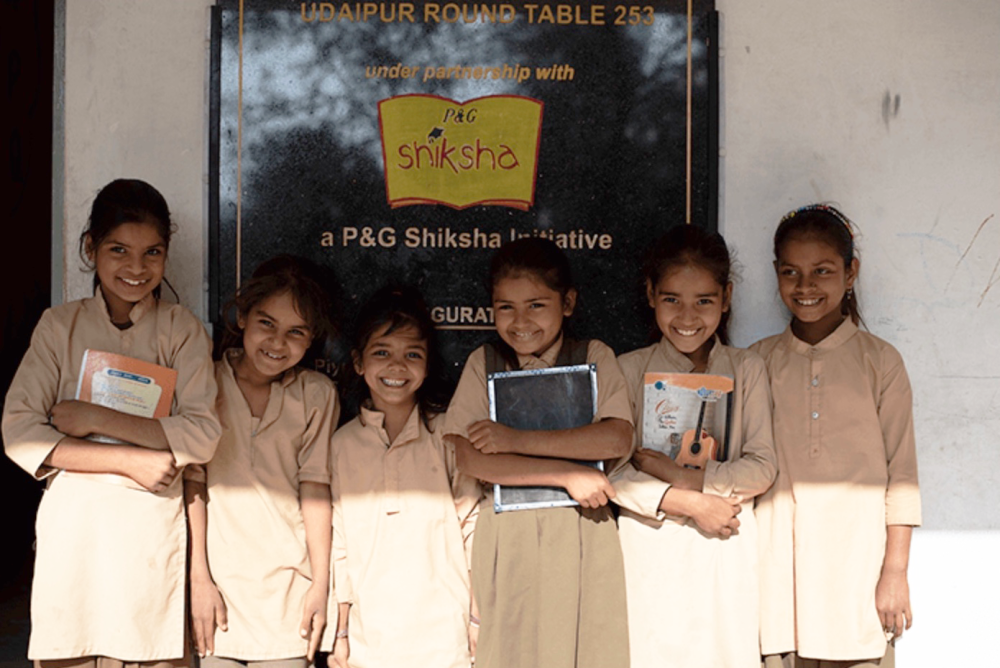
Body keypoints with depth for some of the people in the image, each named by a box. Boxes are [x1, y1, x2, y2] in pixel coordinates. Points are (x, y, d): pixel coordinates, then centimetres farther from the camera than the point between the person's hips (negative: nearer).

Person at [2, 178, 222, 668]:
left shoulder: (182, 330, 4)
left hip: (152, 535, 0)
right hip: (72, 532, 1)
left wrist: (95, 419, -12)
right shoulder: (60, 326, 6)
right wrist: (130, 461, -12)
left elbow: (202, 437, -8)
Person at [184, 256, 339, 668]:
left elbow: (315, 486, 3)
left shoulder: (317, 394, 6)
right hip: (218, 585, 0)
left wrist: (320, 584, 0)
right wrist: (199, 578, -6)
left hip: (287, 592, 1)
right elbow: (192, 483, 0)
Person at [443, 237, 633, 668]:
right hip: (508, 536, 0)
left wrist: (517, 440, -14)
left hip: (583, 534, 0)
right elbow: (467, 456, -8)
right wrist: (567, 475, -14)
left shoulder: (595, 358, 5)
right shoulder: (483, 365, 5)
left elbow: (617, 440, -10)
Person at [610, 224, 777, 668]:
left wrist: (683, 477, -13)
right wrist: (687, 504, -14)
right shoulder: (629, 370, 3)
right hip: (651, 549, -1)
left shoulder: (746, 370, 6)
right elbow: (611, 472, -5)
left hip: (726, 550, 1)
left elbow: (762, 467, -3)